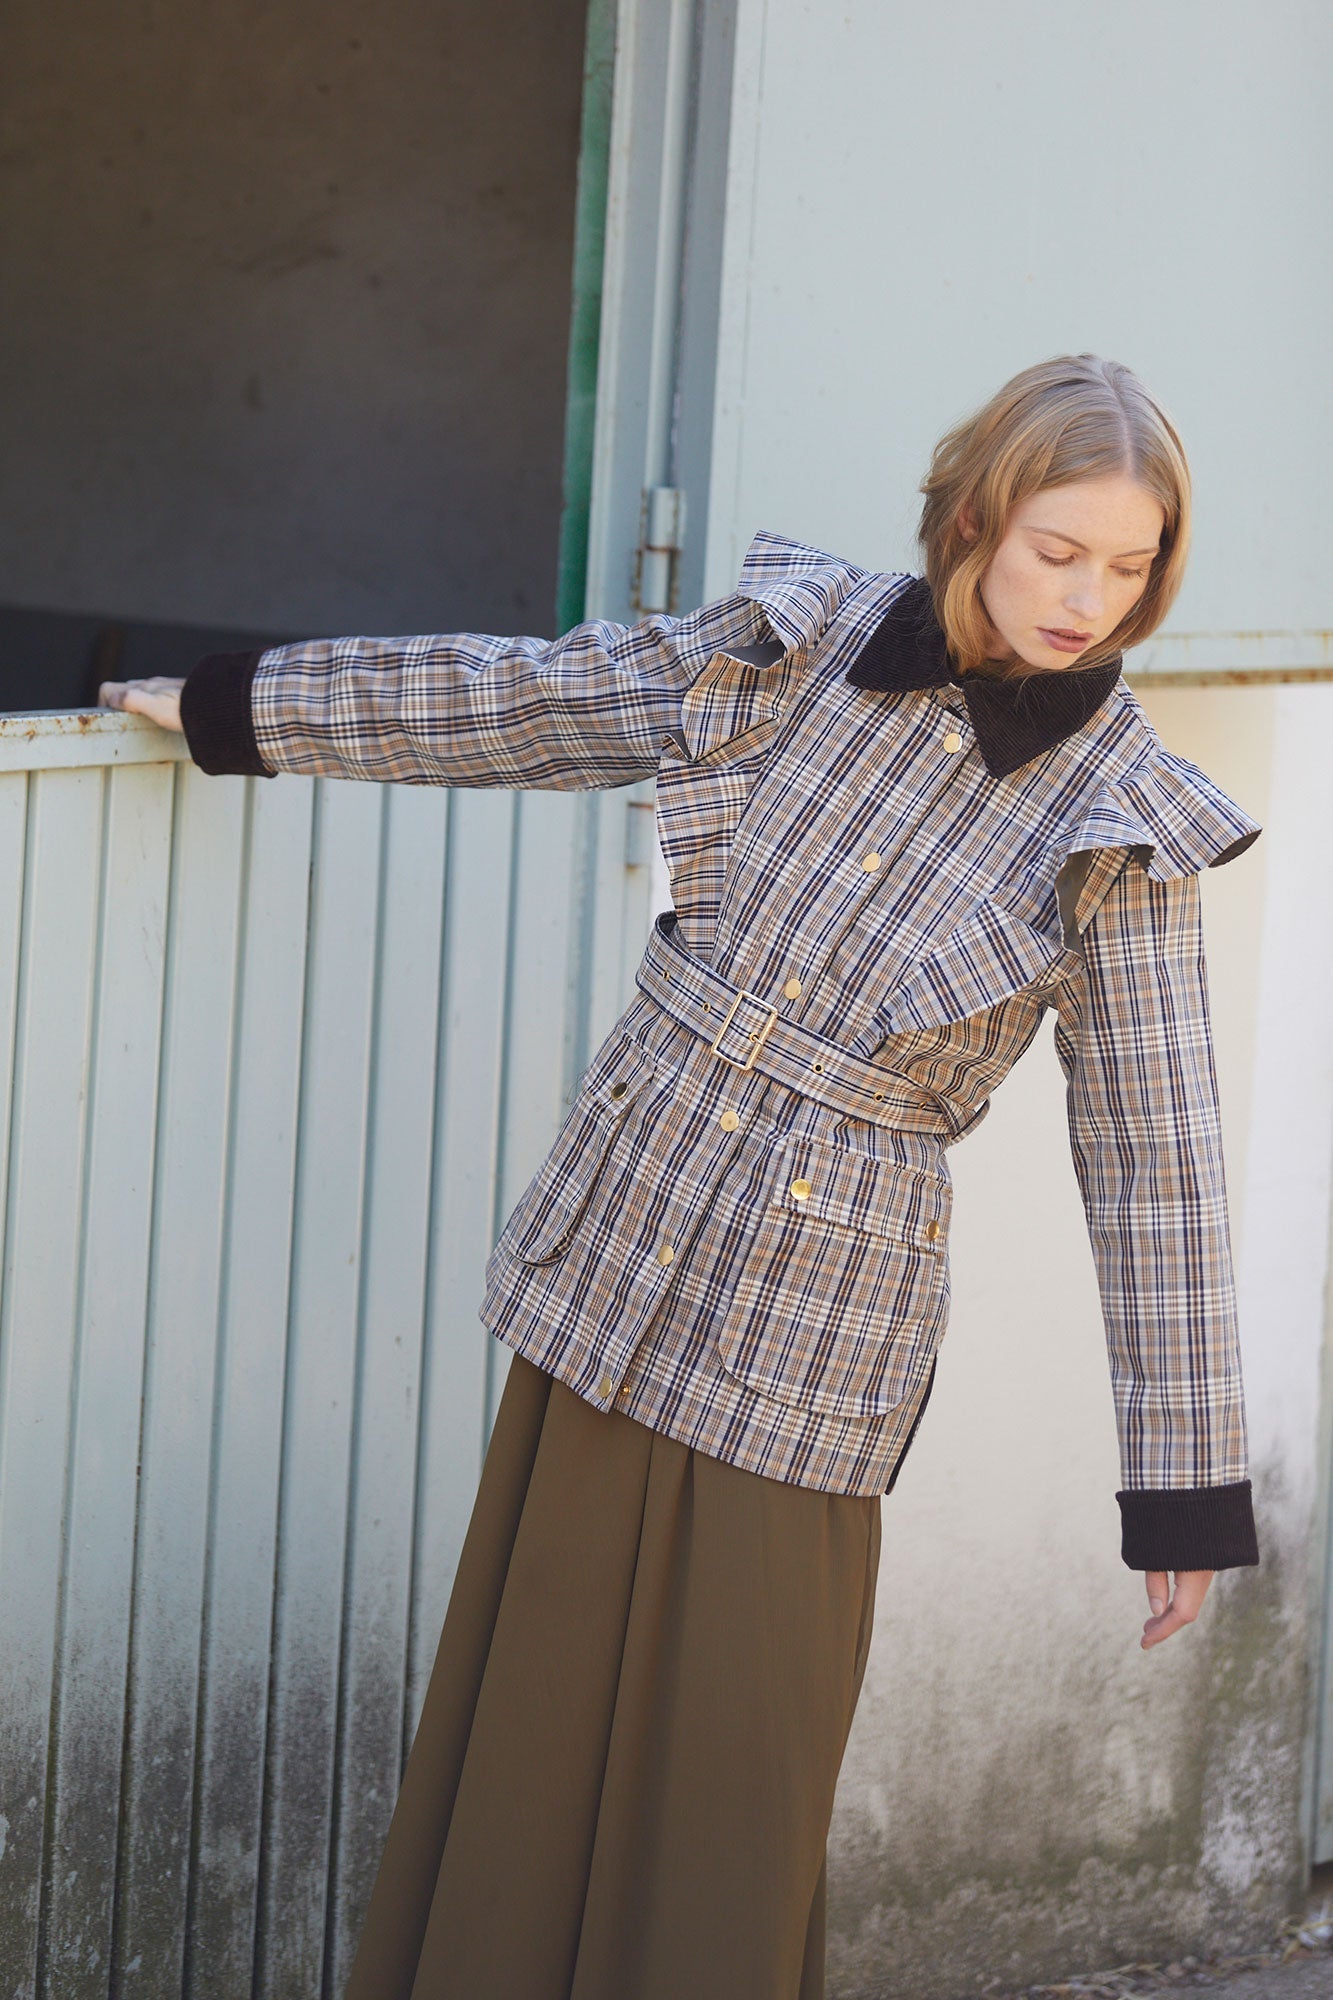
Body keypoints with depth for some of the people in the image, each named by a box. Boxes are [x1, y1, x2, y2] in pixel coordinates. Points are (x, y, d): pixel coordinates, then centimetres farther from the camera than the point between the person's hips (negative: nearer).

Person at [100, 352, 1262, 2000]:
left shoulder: (1123, 824, -10)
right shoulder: (801, 638, -3)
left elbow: (1152, 1148, -7)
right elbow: (520, 702, 7)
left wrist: (1186, 1477, -7)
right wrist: (229, 708, 14)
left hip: (820, 1304, -3)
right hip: (625, 1227, 3)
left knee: (734, 1770, 3)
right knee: (534, 1700, 13)